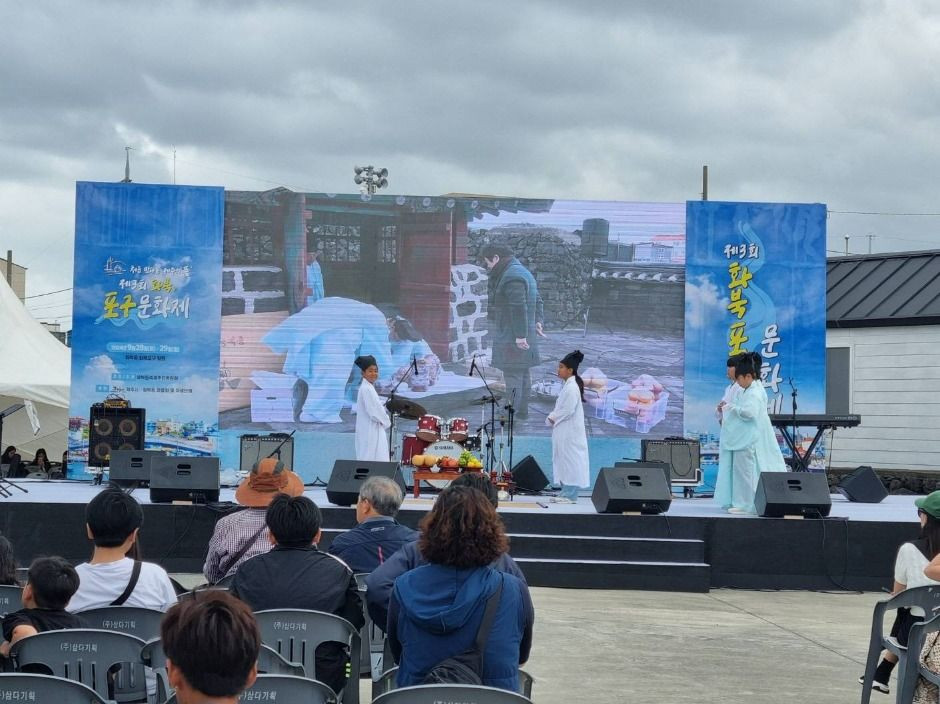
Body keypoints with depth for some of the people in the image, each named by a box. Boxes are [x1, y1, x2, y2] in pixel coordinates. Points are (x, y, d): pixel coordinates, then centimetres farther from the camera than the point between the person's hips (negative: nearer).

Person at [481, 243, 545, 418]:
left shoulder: (511, 276, -18)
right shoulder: (522, 272, 18)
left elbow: (518, 307, -25)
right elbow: (537, 300, 21)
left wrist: (520, 335, -25)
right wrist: (537, 321, 13)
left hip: (512, 336, -11)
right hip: (522, 333, 11)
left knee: (512, 373, -10)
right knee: (523, 372, 14)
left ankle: (512, 411, -11)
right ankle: (522, 410, 21)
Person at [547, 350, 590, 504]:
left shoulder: (571, 388, -16)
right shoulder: (567, 385, 14)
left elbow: (568, 410, -20)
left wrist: (552, 419, -9)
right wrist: (552, 418, 3)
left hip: (570, 432, -10)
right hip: (564, 432, 10)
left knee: (570, 461, -5)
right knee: (563, 462, 12)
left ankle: (570, 495, -2)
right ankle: (566, 493, 17)